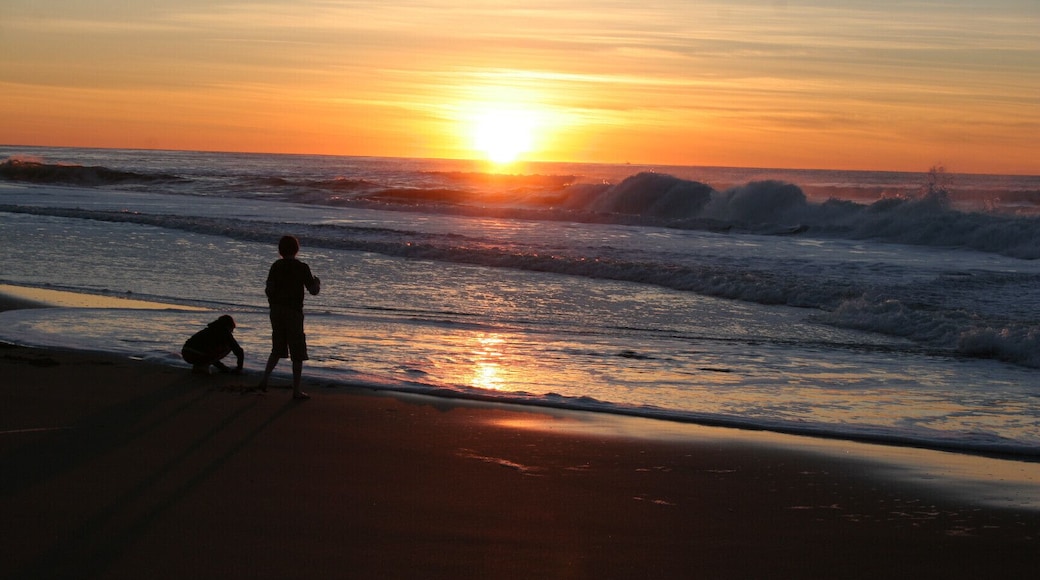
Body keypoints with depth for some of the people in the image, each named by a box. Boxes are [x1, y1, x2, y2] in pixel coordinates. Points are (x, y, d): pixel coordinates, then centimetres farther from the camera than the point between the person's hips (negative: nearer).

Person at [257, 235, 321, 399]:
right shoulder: (302, 268, -7)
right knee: (297, 354, 3)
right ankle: (296, 390, 2)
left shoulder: (276, 266, 2)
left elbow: (268, 289, -3)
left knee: (277, 349, 18)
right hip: (293, 311, -4)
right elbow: (313, 291, -6)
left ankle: (264, 380, 6)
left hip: (276, 310, 4)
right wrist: (317, 282, 15)